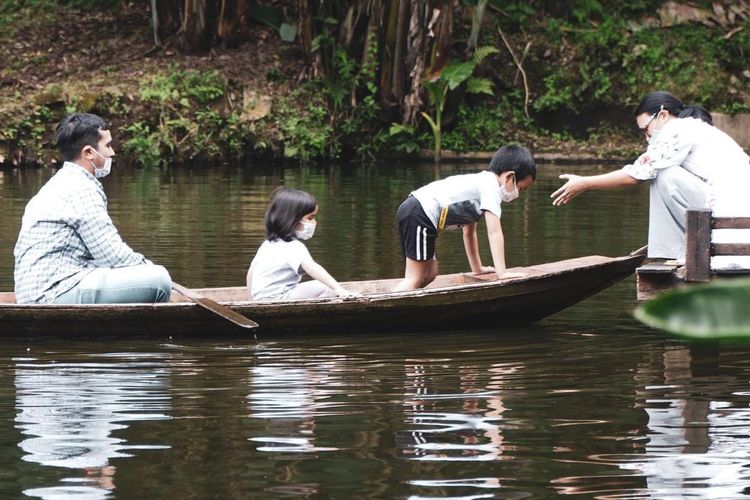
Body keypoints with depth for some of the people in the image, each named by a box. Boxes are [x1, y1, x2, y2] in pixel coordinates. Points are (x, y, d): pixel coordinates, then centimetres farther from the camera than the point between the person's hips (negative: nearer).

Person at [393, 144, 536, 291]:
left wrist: (477, 268, 34)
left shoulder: (480, 183, 24)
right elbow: (494, 232, -13)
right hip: (420, 215, -10)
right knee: (416, 278, -11)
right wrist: (502, 273, -14)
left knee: (428, 275, 14)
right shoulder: (491, 187, -6)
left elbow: (469, 231, 32)